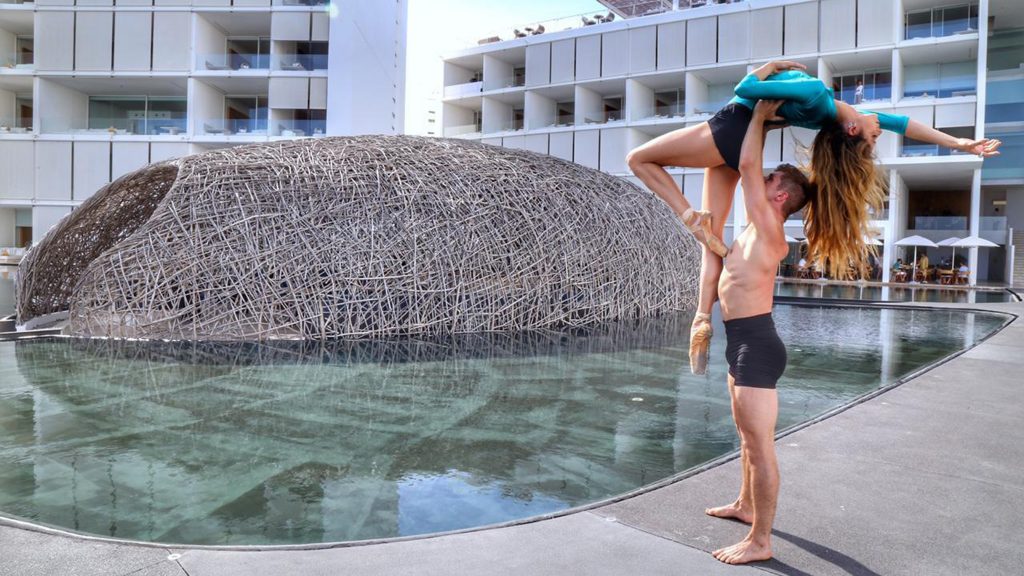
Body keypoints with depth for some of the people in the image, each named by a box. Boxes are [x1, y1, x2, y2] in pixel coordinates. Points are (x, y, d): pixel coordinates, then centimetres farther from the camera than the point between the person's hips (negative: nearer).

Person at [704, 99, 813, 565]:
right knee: (748, 437, 23)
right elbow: (748, 169, 26)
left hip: (756, 344, -10)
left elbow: (747, 165, -17)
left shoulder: (768, 231, -14)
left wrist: (761, 113, -8)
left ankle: (760, 541, 5)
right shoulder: (755, 227, 12)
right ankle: (746, 506, 39)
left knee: (760, 446, -3)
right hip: (743, 342, 10)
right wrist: (758, 116, 20)